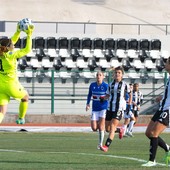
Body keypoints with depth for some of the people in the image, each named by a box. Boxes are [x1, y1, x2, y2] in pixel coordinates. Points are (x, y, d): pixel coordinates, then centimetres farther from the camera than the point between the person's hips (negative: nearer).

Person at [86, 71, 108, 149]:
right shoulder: (92, 85, 2)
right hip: (95, 109, 4)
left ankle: (100, 144, 0)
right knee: (94, 128, -4)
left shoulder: (106, 86, -8)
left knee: (101, 127, -13)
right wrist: (88, 104, 5)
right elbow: (89, 95, 15)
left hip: (103, 108, -3)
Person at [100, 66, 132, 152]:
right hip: (110, 107, 5)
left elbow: (130, 93, 13)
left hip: (119, 108, -5)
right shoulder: (111, 84, 9)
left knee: (112, 127, -18)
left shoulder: (124, 84, -1)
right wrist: (104, 98, -6)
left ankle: (106, 146, -25)